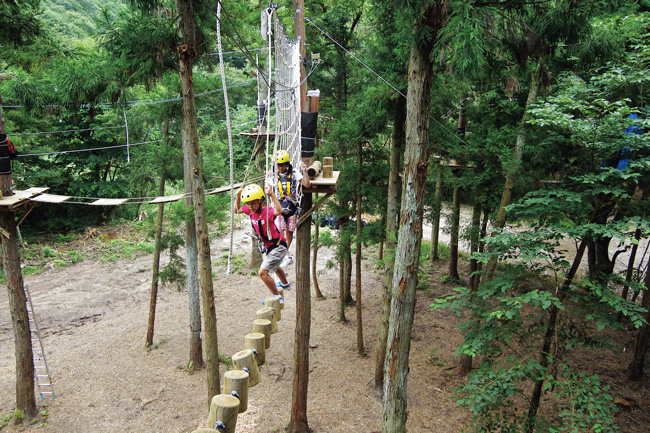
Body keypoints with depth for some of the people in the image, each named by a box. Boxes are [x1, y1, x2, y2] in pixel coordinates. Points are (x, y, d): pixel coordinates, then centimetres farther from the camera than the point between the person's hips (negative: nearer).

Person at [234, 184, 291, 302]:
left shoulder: (267, 211, -29)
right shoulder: (250, 210, -4)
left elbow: (279, 211, -51)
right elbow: (236, 210, 11)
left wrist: (272, 195, -53)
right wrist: (238, 197, -3)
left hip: (278, 246, -10)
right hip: (269, 246, 10)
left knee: (262, 273, -15)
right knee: (274, 267, 35)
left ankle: (277, 297, 2)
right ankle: (285, 284, 64)